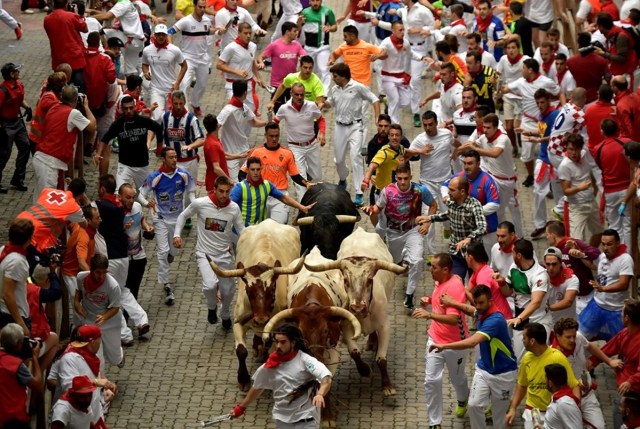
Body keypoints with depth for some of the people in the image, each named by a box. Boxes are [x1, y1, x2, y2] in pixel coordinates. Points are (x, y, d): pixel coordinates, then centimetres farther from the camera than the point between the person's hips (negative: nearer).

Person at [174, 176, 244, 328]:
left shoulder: (234, 208, -9)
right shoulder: (200, 204, -15)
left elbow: (241, 231, -1)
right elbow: (183, 216, 3)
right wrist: (177, 234, -9)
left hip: (225, 255, 2)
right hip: (204, 253, -2)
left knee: (228, 290, 12)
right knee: (210, 285, -26)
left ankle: (225, 315, 45)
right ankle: (212, 308, 9)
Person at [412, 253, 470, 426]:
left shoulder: (454, 287, -28)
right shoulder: (440, 281, -3)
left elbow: (453, 319, -36)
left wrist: (429, 315, -47)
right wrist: (429, 300, -1)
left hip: (454, 343, -6)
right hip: (435, 339, 6)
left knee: (457, 378, 19)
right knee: (431, 381, -1)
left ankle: (462, 400, 53)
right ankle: (435, 423, 7)